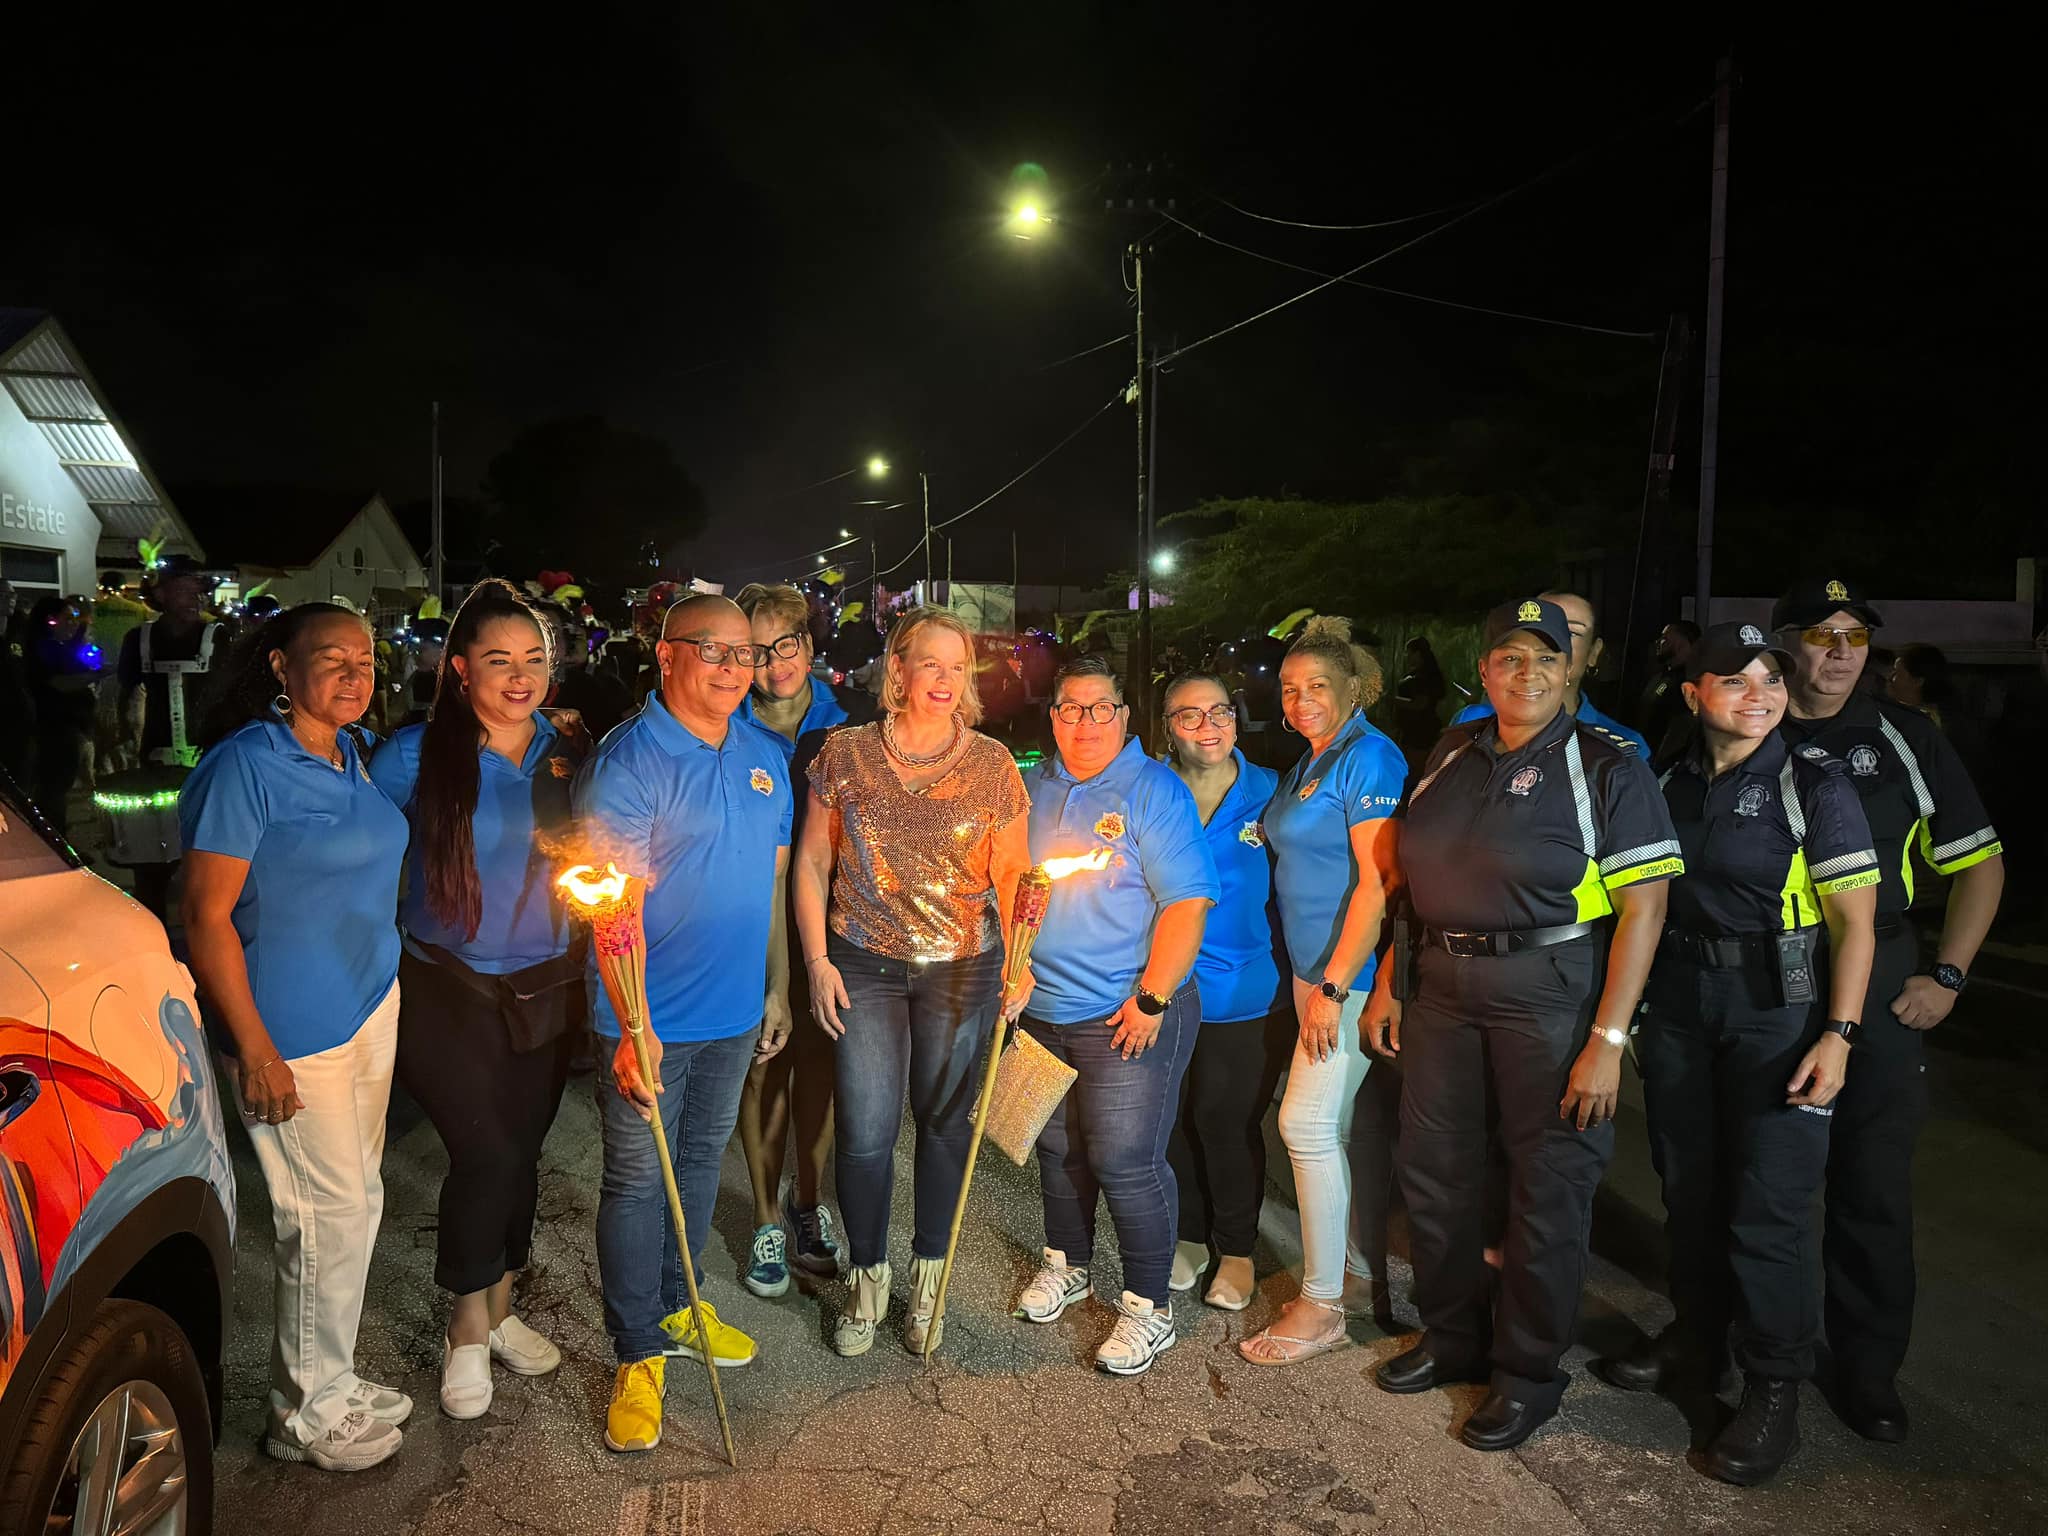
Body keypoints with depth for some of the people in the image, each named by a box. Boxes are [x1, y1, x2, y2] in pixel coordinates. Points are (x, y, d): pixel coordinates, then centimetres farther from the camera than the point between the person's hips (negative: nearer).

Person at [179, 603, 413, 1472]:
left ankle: (324, 1380, 33)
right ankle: (309, 1414, 21)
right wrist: (255, 1049, -17)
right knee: (330, 1214, 1)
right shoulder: (244, 765, -15)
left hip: (372, 1005, 8)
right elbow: (207, 917, -16)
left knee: (354, 1199, 15)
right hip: (292, 1032, -7)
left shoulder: (356, 756, 7)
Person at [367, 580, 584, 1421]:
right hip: (448, 989, -3)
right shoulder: (416, 753, -9)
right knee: (487, 1154, -8)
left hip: (545, 988, 4)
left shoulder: (569, 755, 1)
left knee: (520, 1154, 13)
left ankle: (498, 1311, 34)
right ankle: (468, 1330, 16)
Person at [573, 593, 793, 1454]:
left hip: (735, 1009, 6)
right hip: (653, 1018, -6)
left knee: (701, 1161, 20)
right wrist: (632, 1029, -28)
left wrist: (777, 987, 13)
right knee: (638, 1180, 5)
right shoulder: (628, 762, -16)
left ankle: (674, 1308, 39)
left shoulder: (764, 757, 4)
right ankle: (638, 1353, 21)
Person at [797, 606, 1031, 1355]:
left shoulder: (991, 763, -2)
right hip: (864, 965, 0)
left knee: (945, 1121, 10)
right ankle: (867, 1275, 24)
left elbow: (1013, 873, 3)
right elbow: (812, 861, 3)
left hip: (962, 967, 1)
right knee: (866, 1130, -1)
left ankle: (928, 1277, 30)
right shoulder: (846, 753, -2)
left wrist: (1020, 964, -7)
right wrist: (818, 959, -3)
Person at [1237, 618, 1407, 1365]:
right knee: (1359, 1126, 15)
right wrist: (1314, 982, 14)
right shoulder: (1307, 766, 14)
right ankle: (1364, 1269, 28)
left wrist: (1334, 988, -21)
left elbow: (1377, 882, -20)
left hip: (1352, 973, -9)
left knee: (1308, 1122, -7)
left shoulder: (1370, 759, -14)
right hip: (1313, 968, 9)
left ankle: (1320, 1305, 5)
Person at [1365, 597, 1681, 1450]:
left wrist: (1607, 1040, -18)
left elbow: (1643, 908, -12)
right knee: (1431, 1169, 13)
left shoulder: (1607, 768, -8)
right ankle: (1453, 1337, 34)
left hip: (1549, 992, -5)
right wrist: (1387, 985, 10)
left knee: (1548, 1186, 5)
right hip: (1440, 988, 6)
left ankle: (1528, 1371, 24)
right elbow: (1411, 878, 14)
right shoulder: (1449, 756, 8)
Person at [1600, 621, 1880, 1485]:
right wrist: (1633, 1008, 8)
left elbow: (1855, 922, -10)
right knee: (1687, 1187, 15)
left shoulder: (1814, 784, -8)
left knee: (1767, 1208, -3)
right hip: (1677, 1003, 5)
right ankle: (1696, 1339, 34)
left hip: (1778, 1010, -5)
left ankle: (1774, 1390, 13)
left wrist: (1838, 1034, -17)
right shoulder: (1670, 783, 5)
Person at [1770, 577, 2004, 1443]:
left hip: (1877, 995, 0)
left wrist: (1947, 976, -1)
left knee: (1873, 1190, 6)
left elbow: (1978, 861, 7)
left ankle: (1868, 1370, 21)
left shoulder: (1905, 739, 2)